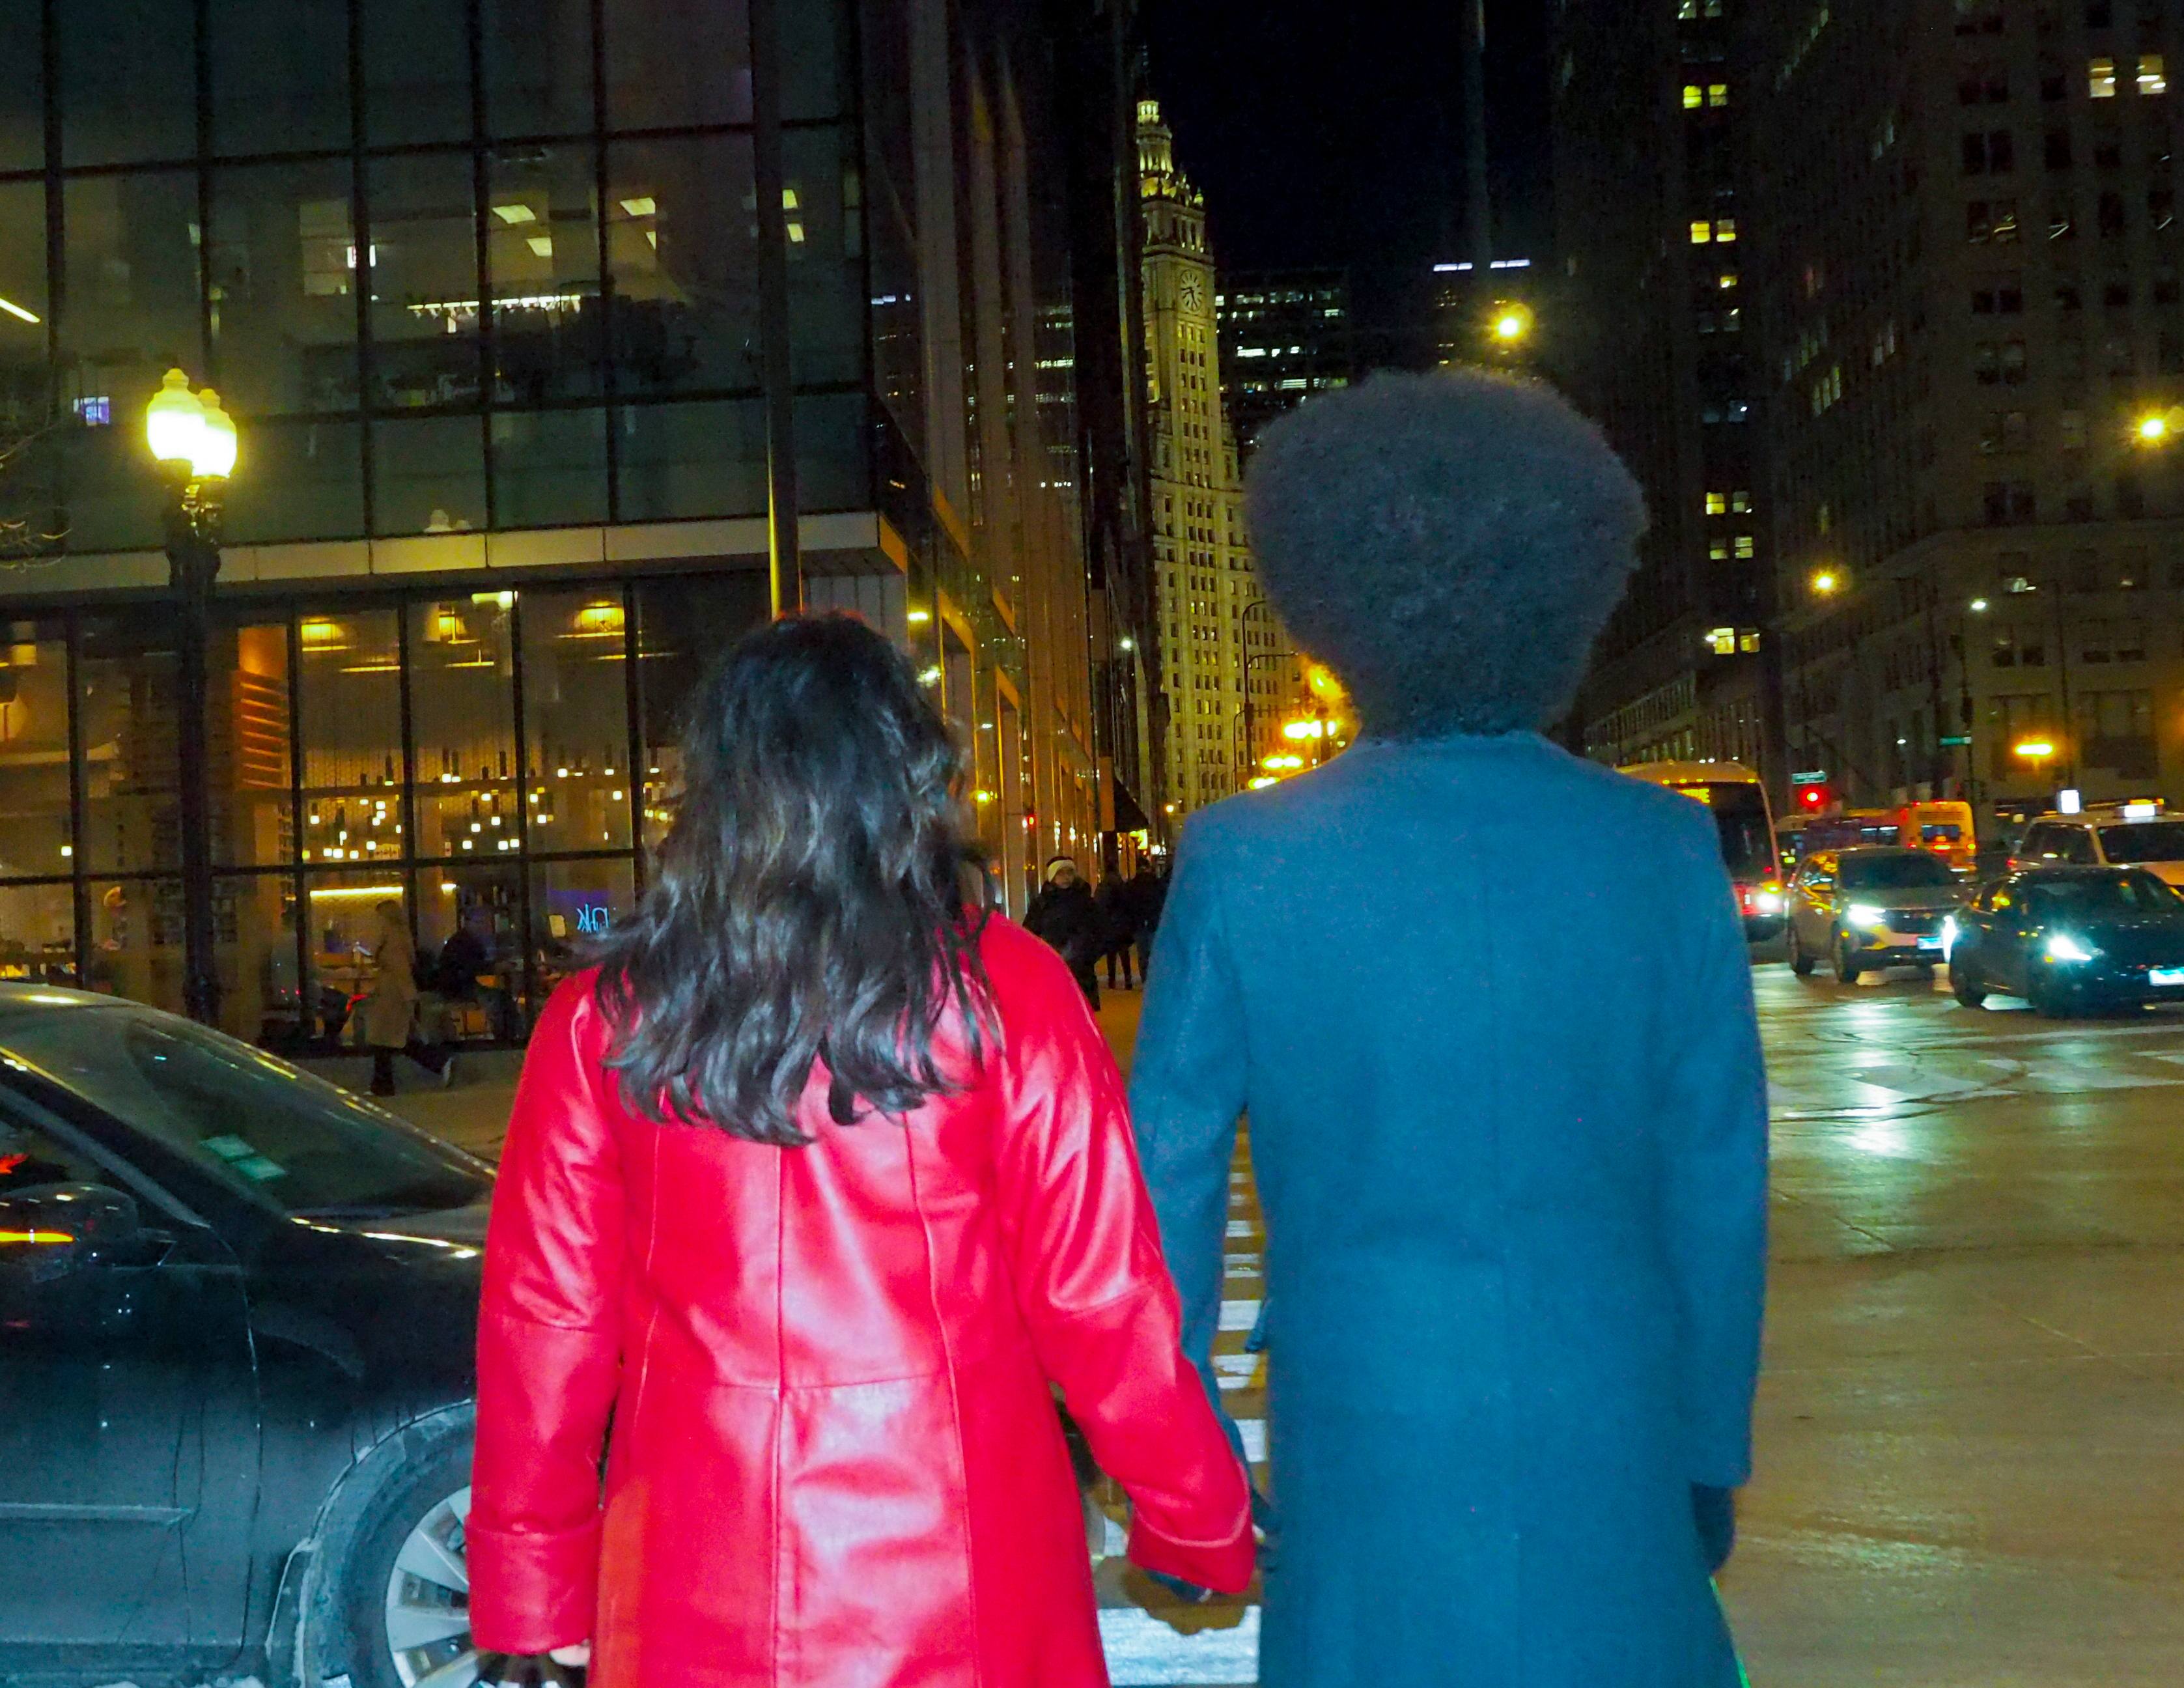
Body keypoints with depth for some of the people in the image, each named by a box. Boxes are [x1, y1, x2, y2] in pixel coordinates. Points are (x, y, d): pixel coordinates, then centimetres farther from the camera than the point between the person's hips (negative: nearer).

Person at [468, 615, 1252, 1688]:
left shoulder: (601, 1023, -4)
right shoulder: (1005, 994, -9)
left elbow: (545, 1321, -1)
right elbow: (1100, 1298, -7)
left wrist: (532, 1594, 10)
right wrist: (1204, 1526, 6)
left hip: (696, 1602, 2)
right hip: (962, 1590, -1)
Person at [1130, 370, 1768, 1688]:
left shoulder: (1243, 859, -7)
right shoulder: (1665, 851, -4)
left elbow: (1171, 1180, -3)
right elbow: (1721, 1188, 0)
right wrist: (1712, 1450, 12)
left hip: (1368, 1436, -1)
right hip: (1614, 1450, 1)